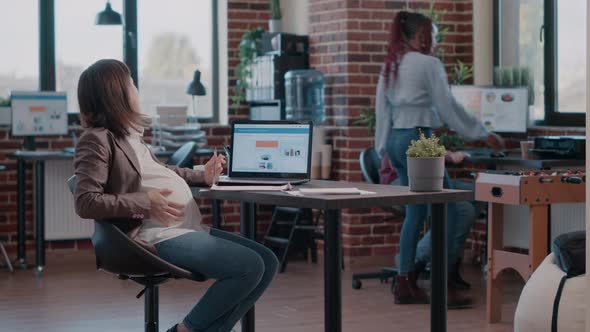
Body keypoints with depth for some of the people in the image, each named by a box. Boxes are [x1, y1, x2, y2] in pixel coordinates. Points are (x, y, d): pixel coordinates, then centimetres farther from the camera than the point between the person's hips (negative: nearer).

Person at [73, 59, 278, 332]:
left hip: (189, 228, 10)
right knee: (249, 267, -21)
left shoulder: (127, 135, 19)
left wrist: (202, 176, 27)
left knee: (267, 263, 2)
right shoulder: (97, 139, -9)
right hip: (159, 236, -10)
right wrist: (145, 204, -22)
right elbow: (86, 202, -19)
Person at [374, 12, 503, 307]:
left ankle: (405, 283, 13)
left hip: (395, 140, 8)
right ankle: (444, 287, -5)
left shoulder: (391, 65, 13)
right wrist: (483, 135, -2)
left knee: (415, 211, 14)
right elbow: (448, 106, -10)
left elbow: (382, 109, 14)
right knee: (448, 208, -2)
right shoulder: (428, 64, -9)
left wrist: (384, 153, 19)